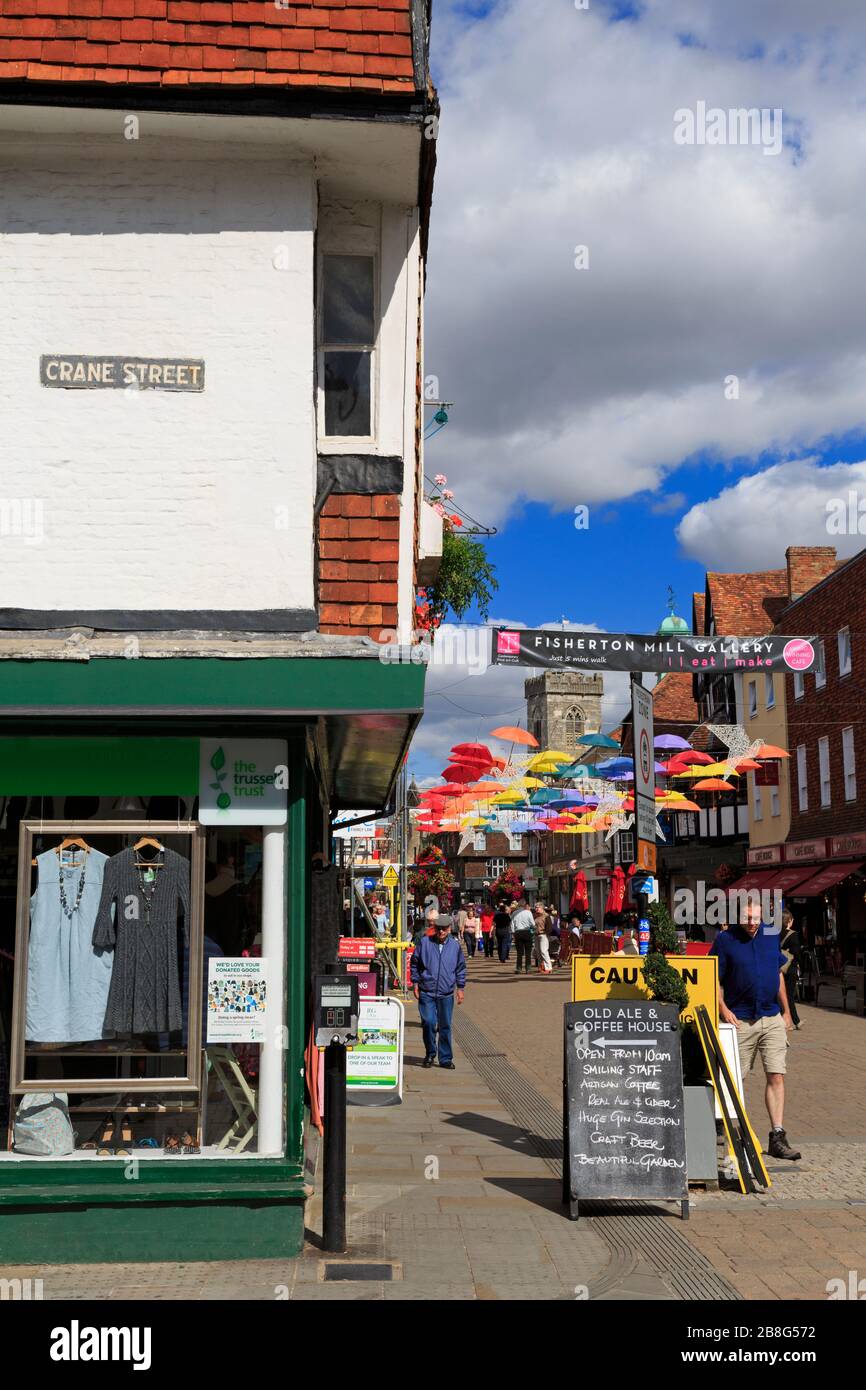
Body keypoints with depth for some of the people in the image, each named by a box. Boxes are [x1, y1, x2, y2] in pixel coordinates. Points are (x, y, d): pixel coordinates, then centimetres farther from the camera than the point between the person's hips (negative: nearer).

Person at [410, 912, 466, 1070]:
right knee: (429, 1023, -10)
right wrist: (415, 983, 3)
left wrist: (460, 988, 10)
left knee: (445, 1026, 6)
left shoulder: (455, 945, 5)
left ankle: (445, 1058, 17)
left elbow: (461, 968, 14)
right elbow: (414, 963, 8)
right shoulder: (425, 942, 0)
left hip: (446, 993, 2)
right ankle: (430, 1054, 10)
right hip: (426, 992, -1)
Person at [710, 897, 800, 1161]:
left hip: (773, 1019, 3)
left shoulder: (771, 935, 8)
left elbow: (778, 975, 17)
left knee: (776, 1077, -3)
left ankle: (777, 1137, -1)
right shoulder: (725, 940, -5)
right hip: (740, 1020, -3)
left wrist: (786, 1011, 17)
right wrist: (723, 1009, -14)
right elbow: (714, 979, -2)